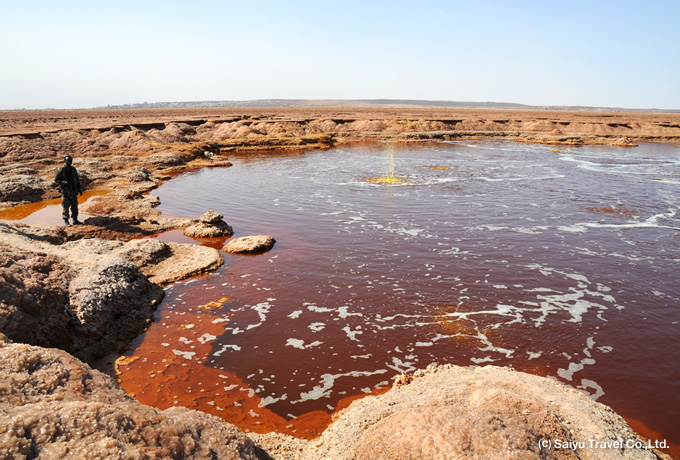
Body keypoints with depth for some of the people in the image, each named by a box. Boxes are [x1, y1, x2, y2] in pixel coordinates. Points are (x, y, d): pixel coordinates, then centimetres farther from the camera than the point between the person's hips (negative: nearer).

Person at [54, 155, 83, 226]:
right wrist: (63, 182, -22)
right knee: (65, 206, -2)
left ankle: (75, 220, 18)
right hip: (65, 190, -5)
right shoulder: (61, 170, -6)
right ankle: (66, 221, 5)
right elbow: (56, 180, -5)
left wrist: (79, 189, 14)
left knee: (74, 205, 9)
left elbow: (77, 180, 15)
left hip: (73, 190, 5)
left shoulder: (73, 169, 9)